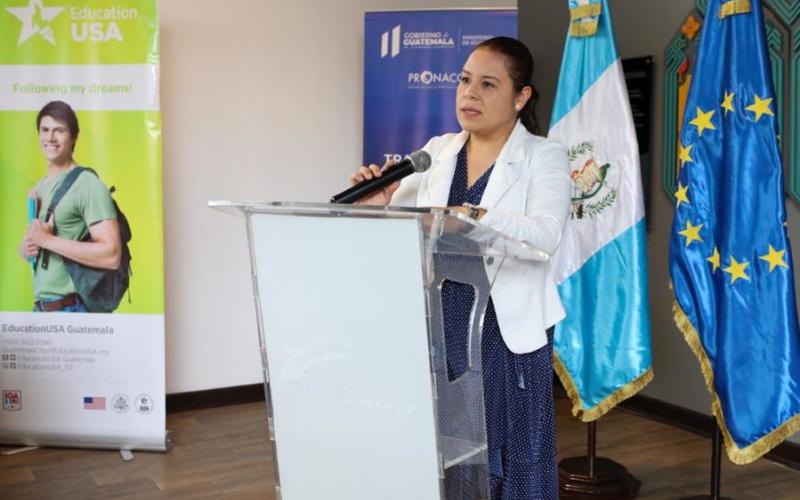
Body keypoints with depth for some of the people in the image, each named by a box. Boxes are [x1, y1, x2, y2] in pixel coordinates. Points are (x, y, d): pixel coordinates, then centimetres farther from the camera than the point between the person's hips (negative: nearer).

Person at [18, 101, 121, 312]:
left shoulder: (88, 185, -11)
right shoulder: (39, 188, 14)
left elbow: (111, 255, -20)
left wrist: (47, 240, -18)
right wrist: (26, 248, -1)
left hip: (71, 309, -8)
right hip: (40, 308, 8)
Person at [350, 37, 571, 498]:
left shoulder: (545, 156, -3)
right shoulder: (436, 151, 10)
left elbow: (546, 234, -20)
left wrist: (471, 217, -35)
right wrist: (378, 205, -14)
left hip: (508, 330, -3)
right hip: (439, 326, 4)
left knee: (510, 452, 4)